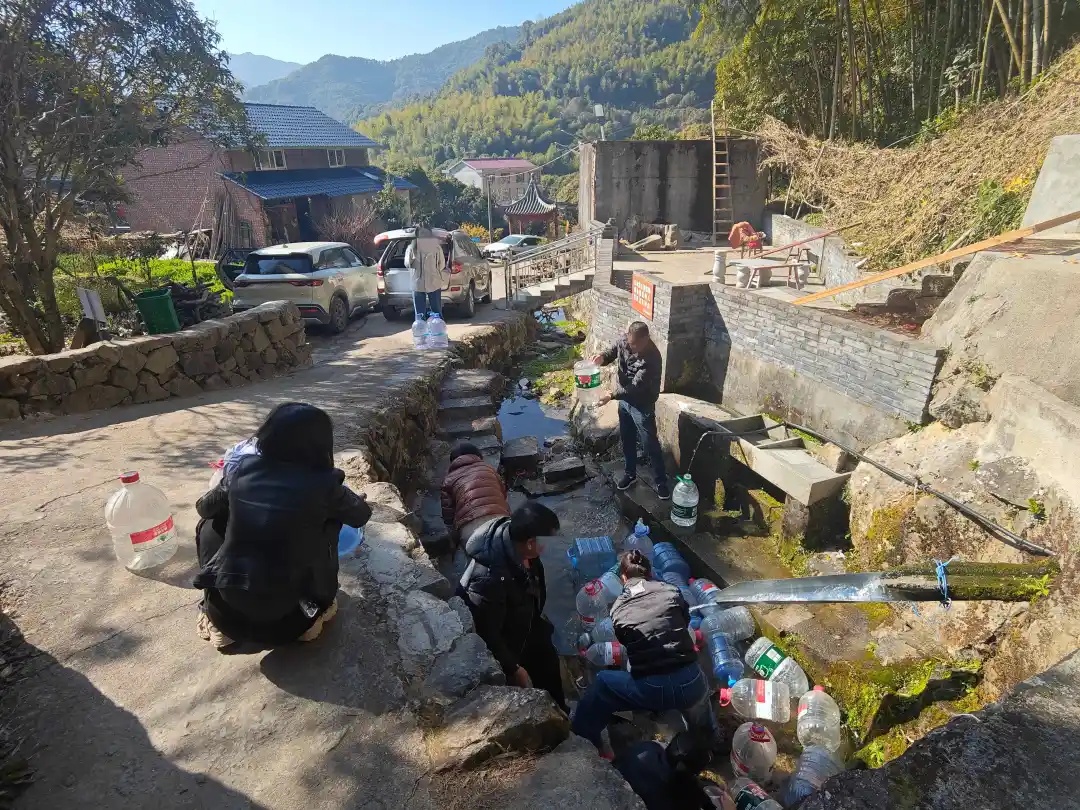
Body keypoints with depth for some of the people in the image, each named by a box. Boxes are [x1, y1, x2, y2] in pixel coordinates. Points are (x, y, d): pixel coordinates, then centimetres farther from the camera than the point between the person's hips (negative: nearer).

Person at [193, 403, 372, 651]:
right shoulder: (322, 483, -12)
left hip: (227, 606, 2)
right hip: (284, 607, -2)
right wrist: (350, 500, 28)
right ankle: (319, 607, 18)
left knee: (210, 523, 25)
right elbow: (361, 516, 6)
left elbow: (203, 507, 15)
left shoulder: (245, 468, -3)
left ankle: (217, 620, 23)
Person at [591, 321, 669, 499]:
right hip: (624, 400, 7)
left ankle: (661, 481, 24)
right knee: (627, 439, 20)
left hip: (642, 406, -7)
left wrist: (612, 396, -36)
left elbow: (636, 387, -32)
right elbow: (612, 352, 6)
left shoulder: (652, 359, -32)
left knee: (651, 444, 7)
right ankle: (630, 473, 40)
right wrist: (602, 358, -17)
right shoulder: (625, 341, -11)